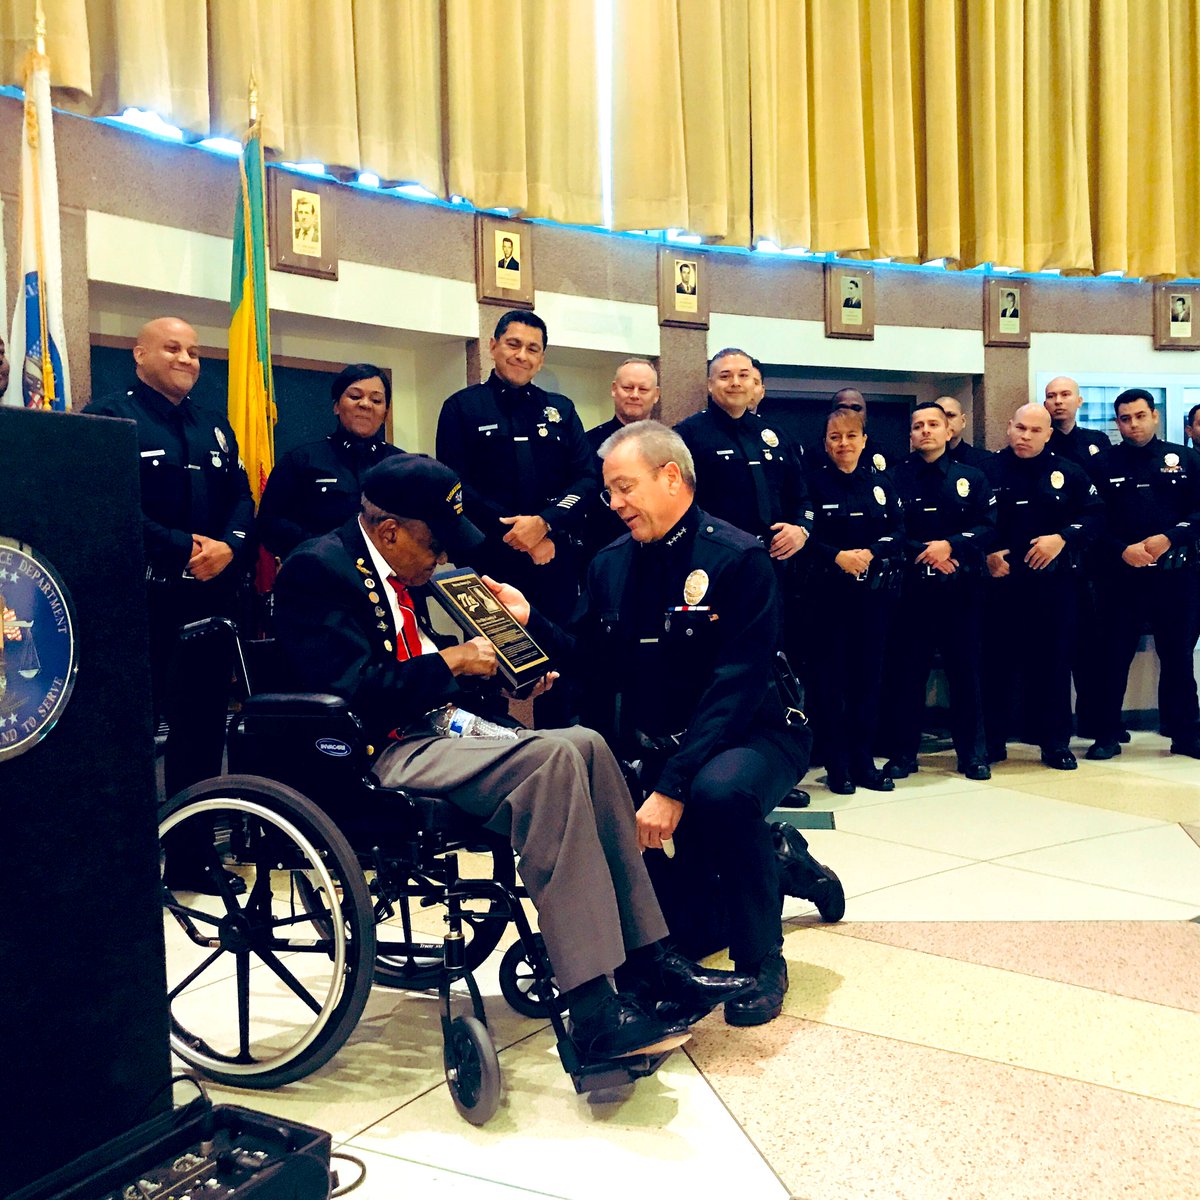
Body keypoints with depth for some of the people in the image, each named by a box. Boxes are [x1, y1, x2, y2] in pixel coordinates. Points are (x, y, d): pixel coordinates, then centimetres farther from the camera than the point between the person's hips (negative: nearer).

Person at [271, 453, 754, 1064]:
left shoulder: (394, 571, 18)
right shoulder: (318, 568, -10)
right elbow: (354, 688, -21)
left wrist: (501, 659, 10)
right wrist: (452, 661, -12)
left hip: (440, 730, 10)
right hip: (385, 755, -9)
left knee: (585, 745, -11)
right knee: (554, 758, -28)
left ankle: (646, 960, -8)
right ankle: (593, 1012, -28)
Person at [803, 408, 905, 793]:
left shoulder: (881, 484, 12)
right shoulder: (813, 482, 1)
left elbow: (898, 534, 4)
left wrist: (870, 553, -13)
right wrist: (838, 556, -20)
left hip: (874, 592, 4)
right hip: (828, 592, -3)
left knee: (868, 675, 6)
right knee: (829, 676, -2)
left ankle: (863, 762, 16)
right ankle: (836, 766, 7)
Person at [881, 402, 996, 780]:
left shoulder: (972, 476, 10)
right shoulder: (895, 476, 5)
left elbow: (988, 526, 1)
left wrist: (950, 545, -14)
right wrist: (924, 553, -14)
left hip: (962, 586, 1)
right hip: (912, 586, -1)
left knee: (965, 670, 5)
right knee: (907, 671, 2)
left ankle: (973, 754, 14)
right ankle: (903, 753, 11)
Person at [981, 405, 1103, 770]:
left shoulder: (1068, 472, 6)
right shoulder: (987, 469, 1)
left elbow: (1095, 513, 4)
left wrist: (1063, 538, -12)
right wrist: (985, 553, -10)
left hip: (1054, 582, 1)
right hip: (1000, 580, -1)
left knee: (1053, 659, 6)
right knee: (996, 659, 3)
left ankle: (1055, 742, 16)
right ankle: (992, 740, 14)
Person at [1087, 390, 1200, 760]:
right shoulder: (1104, 464, 4)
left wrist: (1168, 538, -14)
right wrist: (1123, 549, -15)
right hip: (1121, 574, -1)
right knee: (1114, 656, 2)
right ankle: (1107, 736, 11)